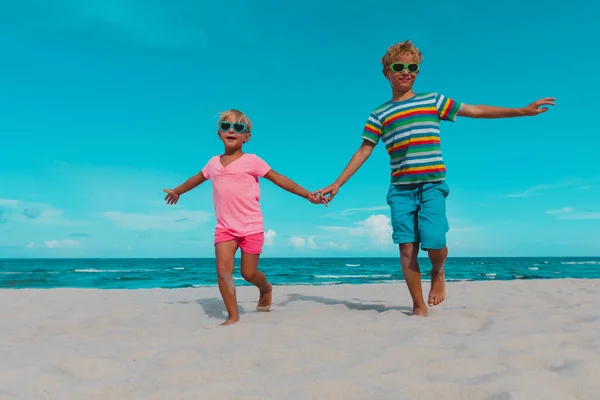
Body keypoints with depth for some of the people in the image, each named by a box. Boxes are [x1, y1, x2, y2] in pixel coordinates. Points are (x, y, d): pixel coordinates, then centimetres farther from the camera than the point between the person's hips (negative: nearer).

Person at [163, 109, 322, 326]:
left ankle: (266, 289, 39)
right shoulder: (214, 163, 7)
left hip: (251, 226, -3)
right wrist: (177, 191, 41)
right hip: (224, 226, 3)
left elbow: (279, 179, -6)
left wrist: (307, 194, -9)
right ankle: (233, 316, 0)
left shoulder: (251, 161, -6)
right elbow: (197, 178, 26)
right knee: (223, 269, -12)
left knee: (249, 273, 5)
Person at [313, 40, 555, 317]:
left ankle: (438, 274, 20)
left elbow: (476, 111, 10)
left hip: (432, 185, -1)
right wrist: (337, 184, 3)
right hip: (401, 189, 1)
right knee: (407, 248, -3)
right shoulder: (379, 115, 11)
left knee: (434, 243, -15)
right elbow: (363, 151, 9)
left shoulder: (433, 101, 10)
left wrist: (522, 111, 5)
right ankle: (419, 307, 10)